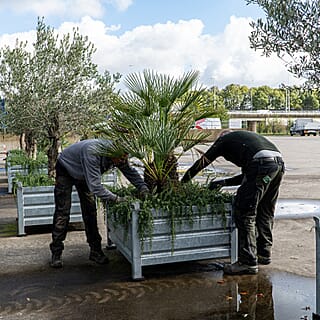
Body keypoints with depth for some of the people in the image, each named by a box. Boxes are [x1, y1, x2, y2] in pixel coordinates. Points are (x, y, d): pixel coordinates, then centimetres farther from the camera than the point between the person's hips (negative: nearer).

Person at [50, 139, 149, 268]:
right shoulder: (92, 152, -45)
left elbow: (131, 172, -7)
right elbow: (95, 186, -47)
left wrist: (144, 189, -21)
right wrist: (116, 198, -48)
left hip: (83, 175, 6)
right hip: (65, 170, -6)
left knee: (90, 211, 0)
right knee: (62, 212, -8)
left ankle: (95, 250, 6)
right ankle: (56, 253, 0)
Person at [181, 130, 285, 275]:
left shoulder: (224, 139, 20)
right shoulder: (244, 136, 38)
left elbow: (202, 162, 23)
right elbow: (248, 174, 36)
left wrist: (182, 181, 33)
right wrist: (224, 182, 39)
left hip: (262, 164, -8)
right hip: (279, 162, 8)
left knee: (244, 212, 0)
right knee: (265, 212, 20)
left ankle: (248, 262, 2)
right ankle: (264, 253, 33)